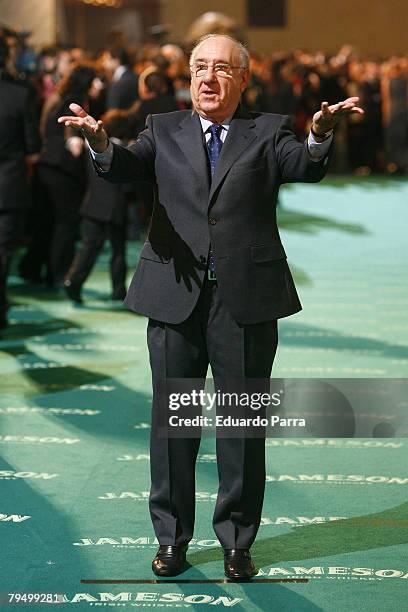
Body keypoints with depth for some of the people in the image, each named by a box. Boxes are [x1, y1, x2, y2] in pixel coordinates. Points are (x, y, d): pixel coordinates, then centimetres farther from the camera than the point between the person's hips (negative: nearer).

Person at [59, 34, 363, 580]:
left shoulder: (268, 132, 5)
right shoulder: (164, 130, 10)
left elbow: (306, 168, -14)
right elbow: (124, 167, -8)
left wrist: (320, 134, -37)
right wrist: (100, 142, -31)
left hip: (246, 299, -1)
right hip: (176, 297, 1)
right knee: (171, 420, 9)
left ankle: (237, 543, 19)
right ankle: (172, 538, 23)